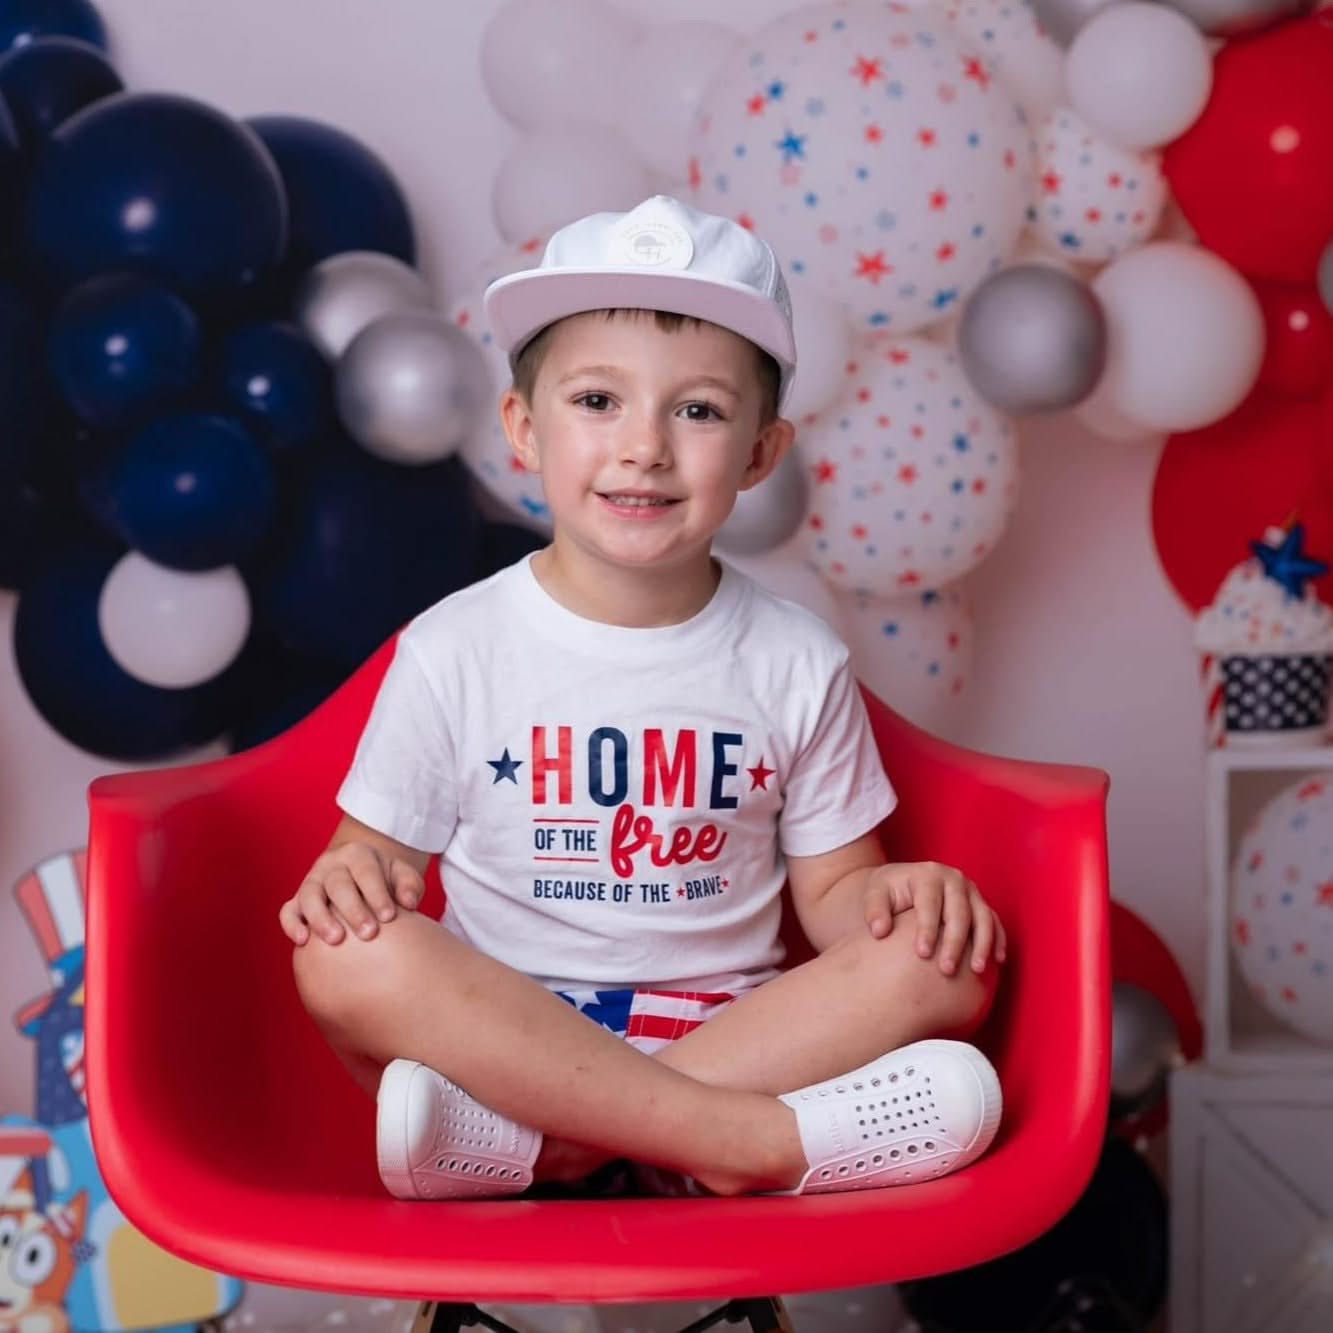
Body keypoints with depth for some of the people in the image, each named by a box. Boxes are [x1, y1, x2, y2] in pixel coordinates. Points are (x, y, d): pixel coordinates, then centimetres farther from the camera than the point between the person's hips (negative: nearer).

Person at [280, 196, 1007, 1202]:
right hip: (503, 1030, -1)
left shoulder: (798, 664, 5)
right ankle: (753, 1135, -31)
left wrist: (891, 895, -15)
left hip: (729, 1026, 2)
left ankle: (538, 1138, -28)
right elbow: (380, 855, 2)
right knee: (349, 959, -30)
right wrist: (349, 877, -22)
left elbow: (830, 892, 8)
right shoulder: (454, 652, 0)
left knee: (946, 964, -22)